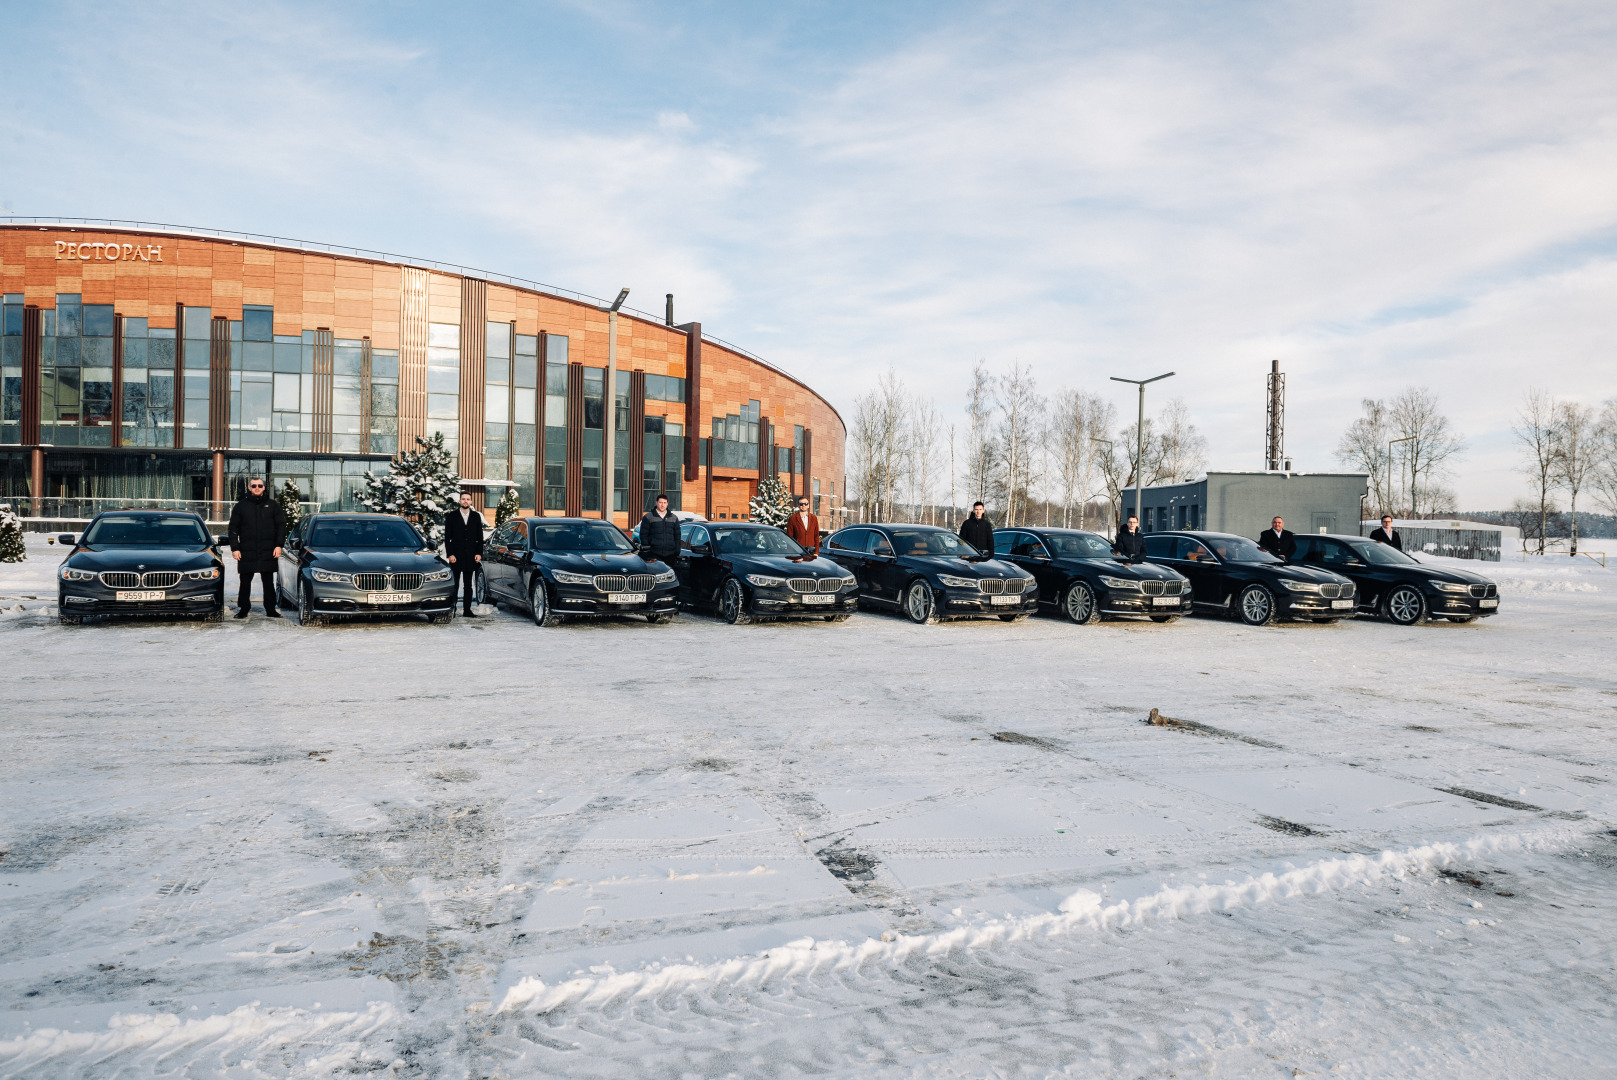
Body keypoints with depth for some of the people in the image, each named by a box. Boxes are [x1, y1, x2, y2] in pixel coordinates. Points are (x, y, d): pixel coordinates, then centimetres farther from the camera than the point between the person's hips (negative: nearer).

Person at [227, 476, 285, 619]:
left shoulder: (273, 505, 9)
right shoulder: (240, 506, 9)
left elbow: (281, 526, 8)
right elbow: (233, 529, 8)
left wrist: (279, 545, -2)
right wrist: (235, 548, -1)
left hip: (268, 553, 0)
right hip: (246, 552, 0)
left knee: (269, 583, 4)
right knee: (245, 583, 3)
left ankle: (270, 609, 10)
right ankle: (243, 609, 12)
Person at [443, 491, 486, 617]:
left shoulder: (476, 516, 10)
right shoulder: (451, 516, 3)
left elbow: (480, 537, 10)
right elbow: (447, 537, 0)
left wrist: (479, 553, 0)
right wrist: (450, 554, -9)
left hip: (471, 557, 3)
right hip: (456, 556, -2)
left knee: (469, 585, 7)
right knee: (454, 585, -1)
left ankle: (467, 610, 11)